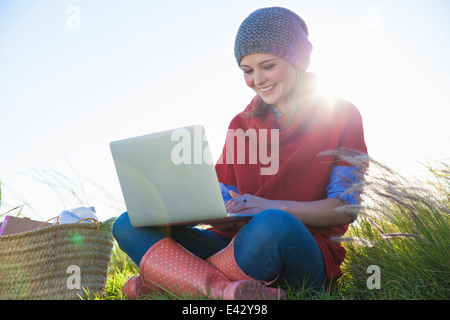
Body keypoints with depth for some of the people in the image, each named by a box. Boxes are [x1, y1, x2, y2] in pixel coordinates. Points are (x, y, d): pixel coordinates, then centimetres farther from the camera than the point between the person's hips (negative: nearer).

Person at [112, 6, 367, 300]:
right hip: (237, 241, 5)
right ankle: (224, 288, -34)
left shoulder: (341, 116, 4)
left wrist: (274, 207, -22)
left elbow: (345, 208, -6)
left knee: (274, 225, -41)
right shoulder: (241, 125, 17)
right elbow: (225, 201, 14)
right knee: (130, 225, -12)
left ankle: (166, 275, -21)